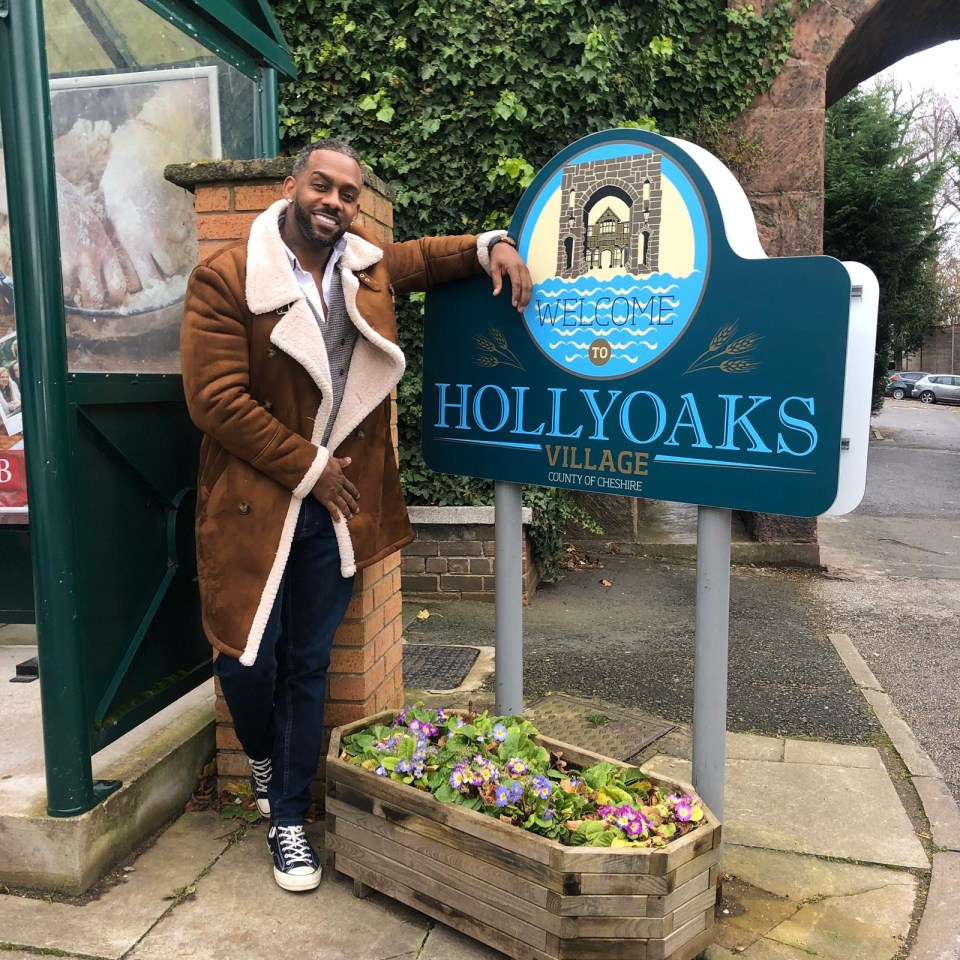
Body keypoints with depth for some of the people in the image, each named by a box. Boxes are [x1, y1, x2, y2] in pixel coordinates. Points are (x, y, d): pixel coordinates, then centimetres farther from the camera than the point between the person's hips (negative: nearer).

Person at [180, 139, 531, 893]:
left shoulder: (371, 267, 7)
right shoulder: (225, 280, -9)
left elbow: (428, 255, 28)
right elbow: (217, 400, -14)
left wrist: (494, 246, 8)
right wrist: (308, 468, -12)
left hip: (337, 508, 4)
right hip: (252, 503, -3)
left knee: (308, 666, 10)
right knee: (248, 658, 4)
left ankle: (288, 819, 27)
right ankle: (261, 756, 40)